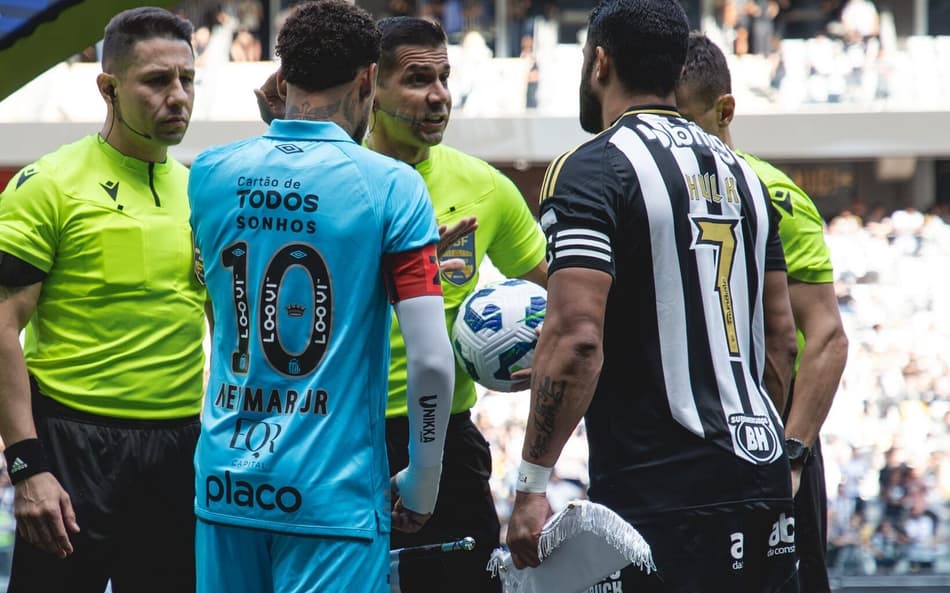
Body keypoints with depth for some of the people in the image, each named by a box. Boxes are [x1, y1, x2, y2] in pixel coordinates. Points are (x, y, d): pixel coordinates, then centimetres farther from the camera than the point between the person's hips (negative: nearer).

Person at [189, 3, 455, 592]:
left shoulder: (210, 173, 4)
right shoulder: (390, 186, -9)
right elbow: (431, 359, -13)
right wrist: (422, 486, 0)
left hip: (226, 479, 4)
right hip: (335, 494, -4)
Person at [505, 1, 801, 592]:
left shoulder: (590, 171, -8)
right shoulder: (739, 172, 16)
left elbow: (577, 337, -18)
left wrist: (532, 485, -16)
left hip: (658, 491, -7)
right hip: (762, 475, 7)